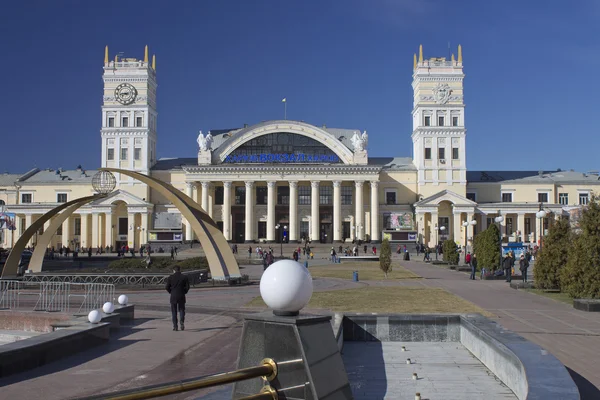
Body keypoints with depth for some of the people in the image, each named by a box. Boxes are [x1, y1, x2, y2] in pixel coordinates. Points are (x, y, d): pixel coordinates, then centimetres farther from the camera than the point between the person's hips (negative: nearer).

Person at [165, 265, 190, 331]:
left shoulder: (170, 278, -2)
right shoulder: (184, 277, -1)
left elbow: (167, 287, -4)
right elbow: (187, 287, -4)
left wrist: (171, 292, 13)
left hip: (173, 296, 0)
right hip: (181, 296, 0)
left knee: (174, 311, 8)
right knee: (181, 310, 13)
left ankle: (175, 326, 6)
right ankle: (181, 322, -7)